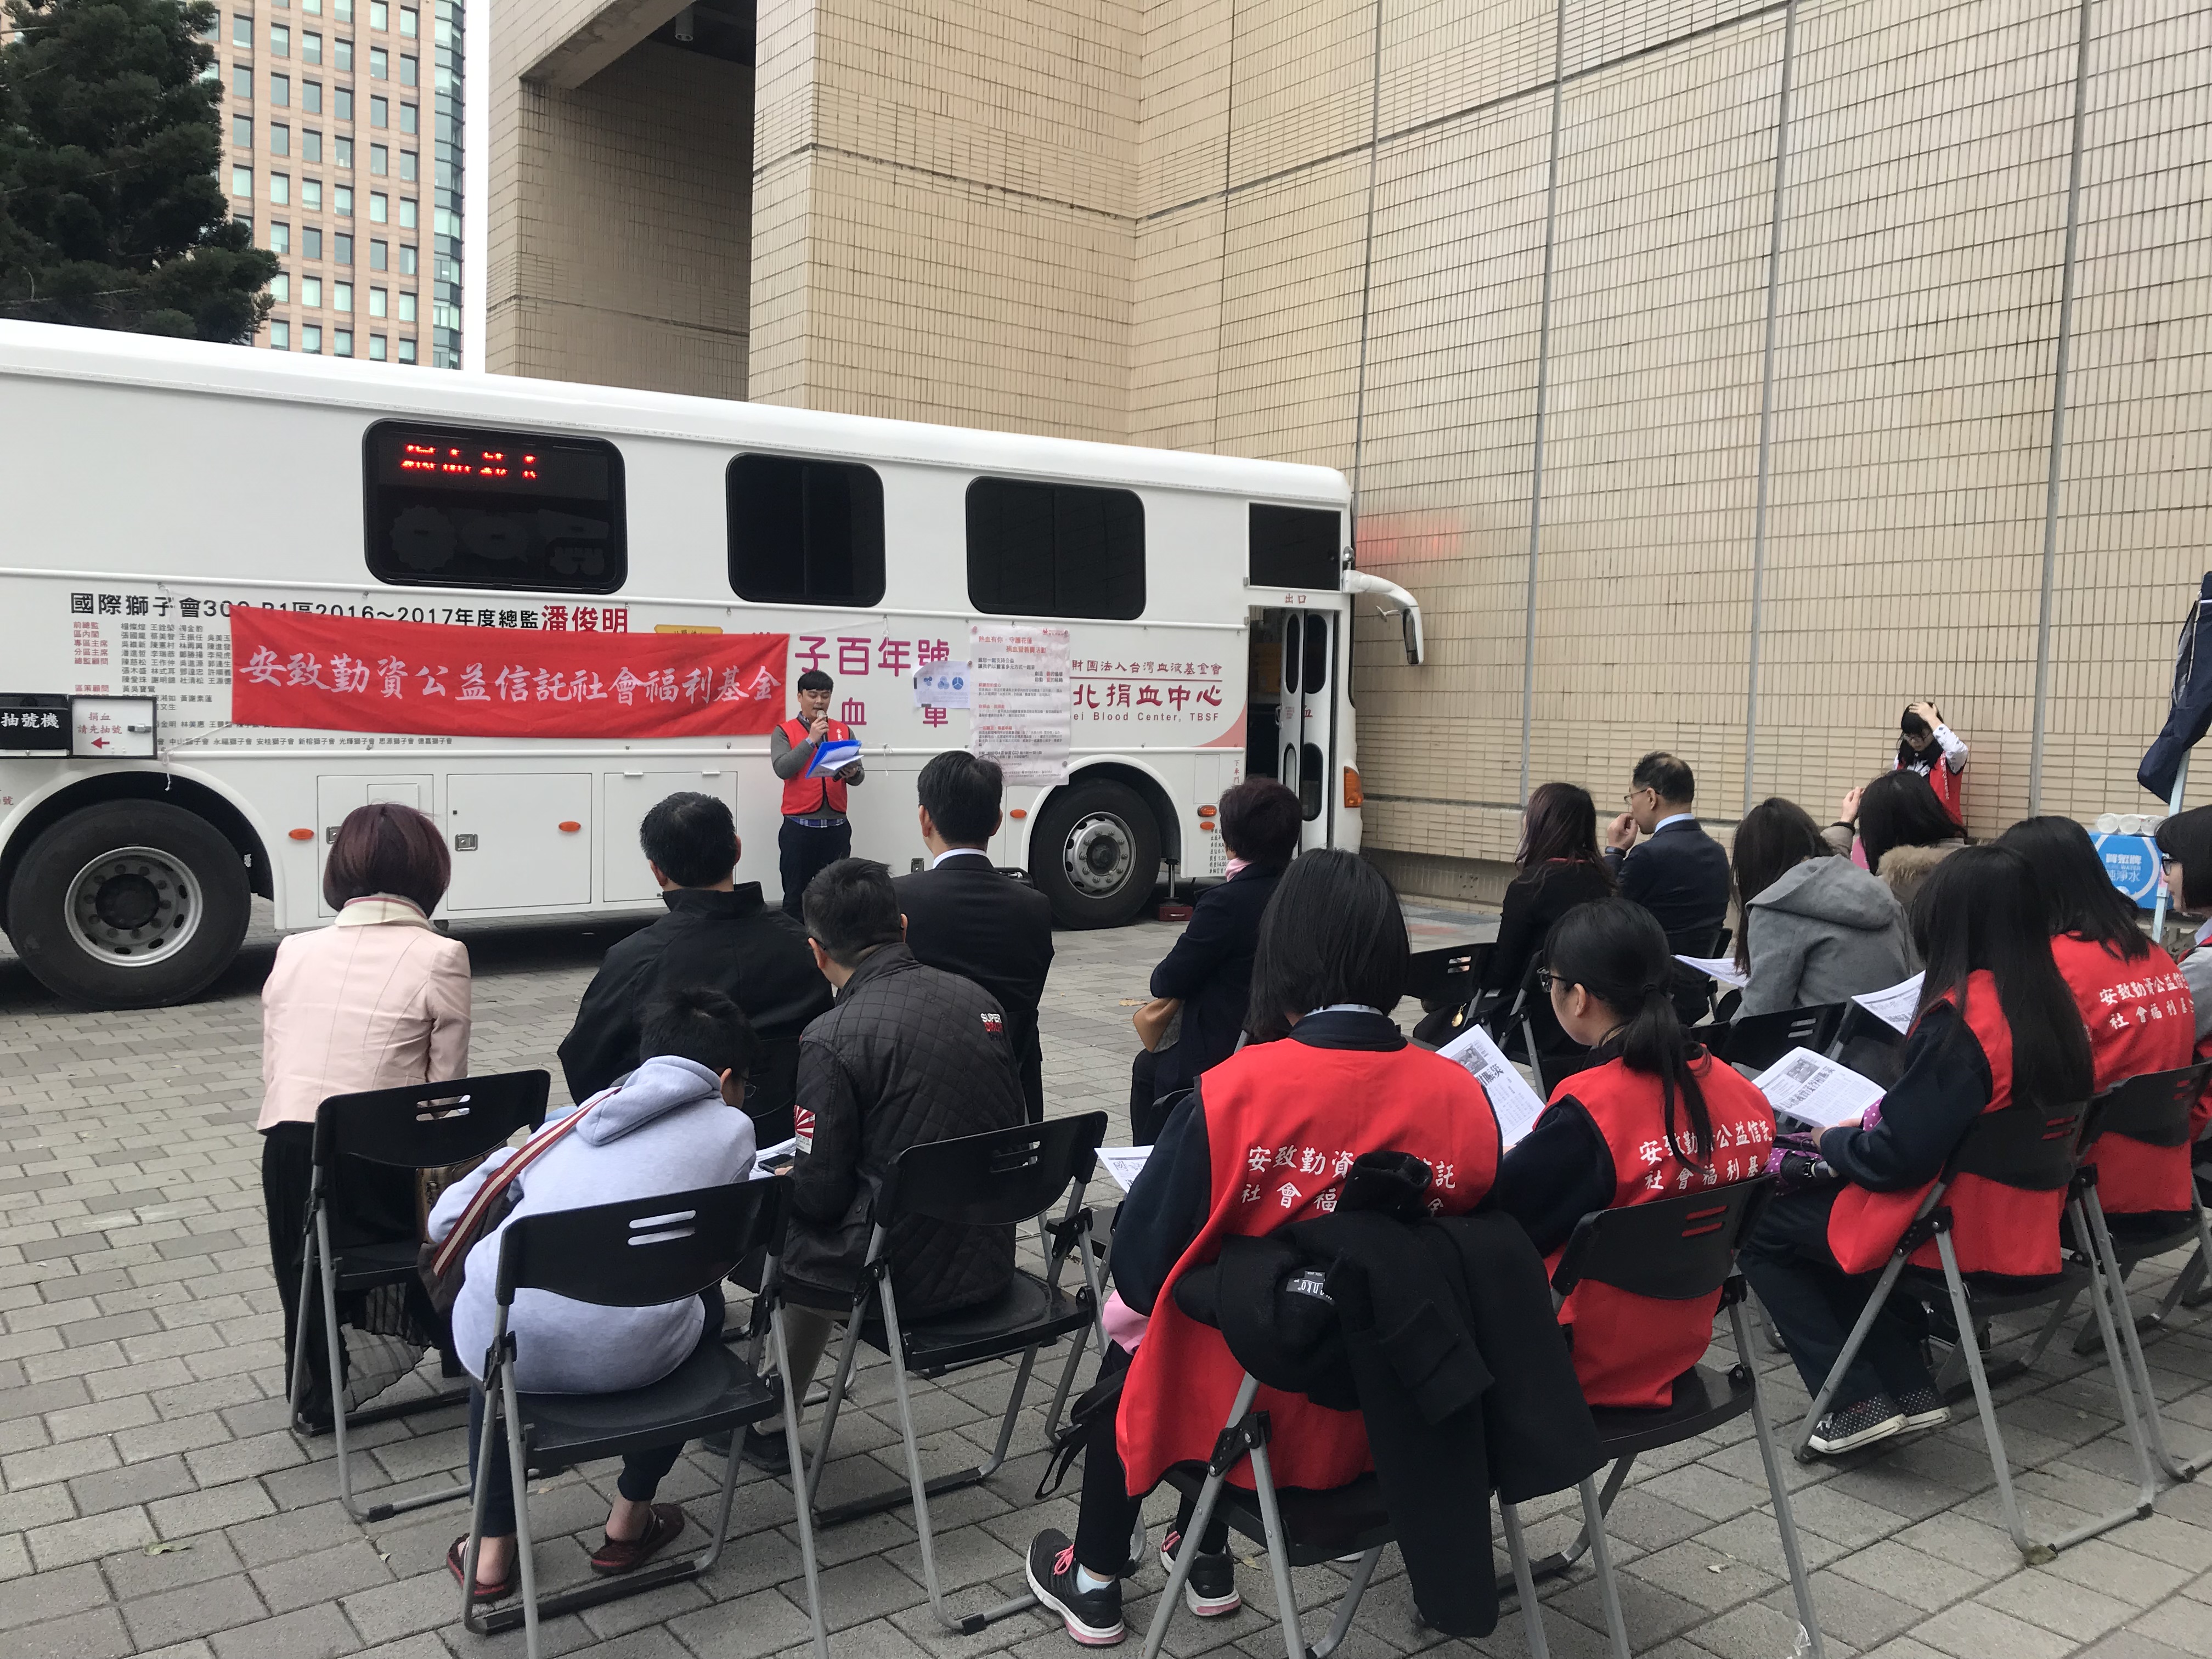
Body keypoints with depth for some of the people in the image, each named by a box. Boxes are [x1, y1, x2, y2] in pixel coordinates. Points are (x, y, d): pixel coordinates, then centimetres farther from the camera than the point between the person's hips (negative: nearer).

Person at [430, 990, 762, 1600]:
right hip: (622, 1359, -3)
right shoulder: (730, 1129, 12)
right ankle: (630, 1522, 38)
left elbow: (445, 1222, 23)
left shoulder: (568, 1120, 22)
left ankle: (492, 1550, 38)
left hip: (505, 1347, 3)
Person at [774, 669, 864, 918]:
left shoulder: (843, 731, 10)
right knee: (796, 896, 3)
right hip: (799, 827, -3)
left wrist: (853, 773, -16)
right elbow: (782, 768, -14)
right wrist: (811, 739, -16)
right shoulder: (784, 732, 2)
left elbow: (860, 775, 7)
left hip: (837, 827, 3)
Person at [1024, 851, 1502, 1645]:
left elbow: (1142, 1266, -15)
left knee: (1127, 1349, 29)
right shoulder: (1462, 1095, -14)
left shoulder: (1233, 1091, -25)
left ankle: (1094, 1584, 45)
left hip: (1264, 1426, -4)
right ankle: (1207, 1559, 48)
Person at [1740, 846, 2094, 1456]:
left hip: (1959, 1233, -8)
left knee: (1760, 1229, 8)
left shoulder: (1960, 1017, -25)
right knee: (1814, 1200, 26)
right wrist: (1858, 1134, 13)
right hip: (2028, 1223, 9)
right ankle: (1907, 1388, 20)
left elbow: (1898, 1155, -24)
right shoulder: (2051, 1001, 0)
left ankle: (1858, 1402, 5)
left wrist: (1832, 1140, -4)